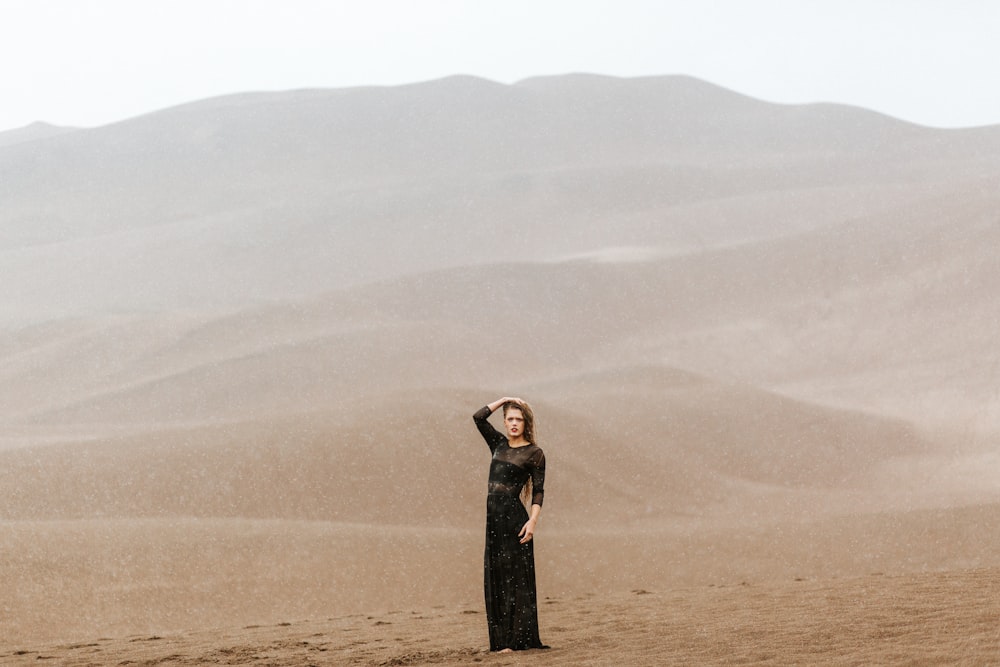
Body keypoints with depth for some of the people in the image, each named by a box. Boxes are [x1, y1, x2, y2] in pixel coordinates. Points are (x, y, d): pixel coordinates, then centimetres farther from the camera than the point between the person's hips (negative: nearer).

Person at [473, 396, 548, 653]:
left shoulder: (534, 453, -2)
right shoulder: (499, 444, 14)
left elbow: (538, 490, -7)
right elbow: (478, 417, 12)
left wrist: (533, 520, -18)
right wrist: (503, 400, 10)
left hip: (514, 516, -7)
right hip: (494, 516, 7)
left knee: (515, 578, -6)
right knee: (495, 579, 5)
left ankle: (519, 639, -7)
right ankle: (502, 638, 8)